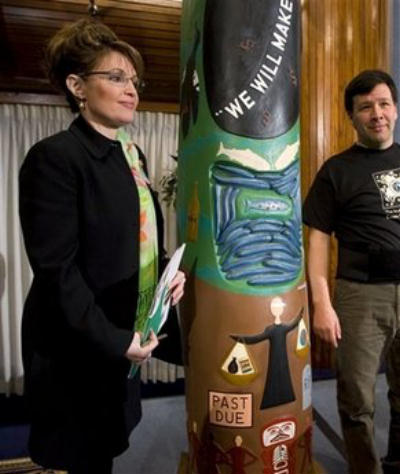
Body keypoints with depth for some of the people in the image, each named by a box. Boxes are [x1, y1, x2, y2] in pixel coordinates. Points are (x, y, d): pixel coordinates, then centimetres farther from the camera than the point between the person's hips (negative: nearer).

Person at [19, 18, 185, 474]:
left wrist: (168, 272, -3)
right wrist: (112, 340, -19)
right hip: (79, 346, -7)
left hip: (127, 334, 7)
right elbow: (57, 270, -21)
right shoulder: (54, 156, -17)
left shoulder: (132, 157, 8)